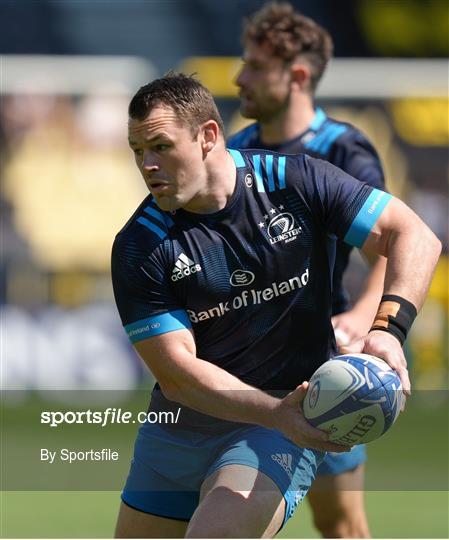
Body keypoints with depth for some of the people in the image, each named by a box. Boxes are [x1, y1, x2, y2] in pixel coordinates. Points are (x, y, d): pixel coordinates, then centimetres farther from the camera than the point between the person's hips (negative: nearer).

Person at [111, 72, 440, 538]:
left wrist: (388, 329, -25)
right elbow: (175, 371, -16)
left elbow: (415, 236, -7)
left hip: (284, 426, -3)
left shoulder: (294, 182, -9)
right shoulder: (138, 247, -10)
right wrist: (274, 412, -31)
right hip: (178, 428, 4)